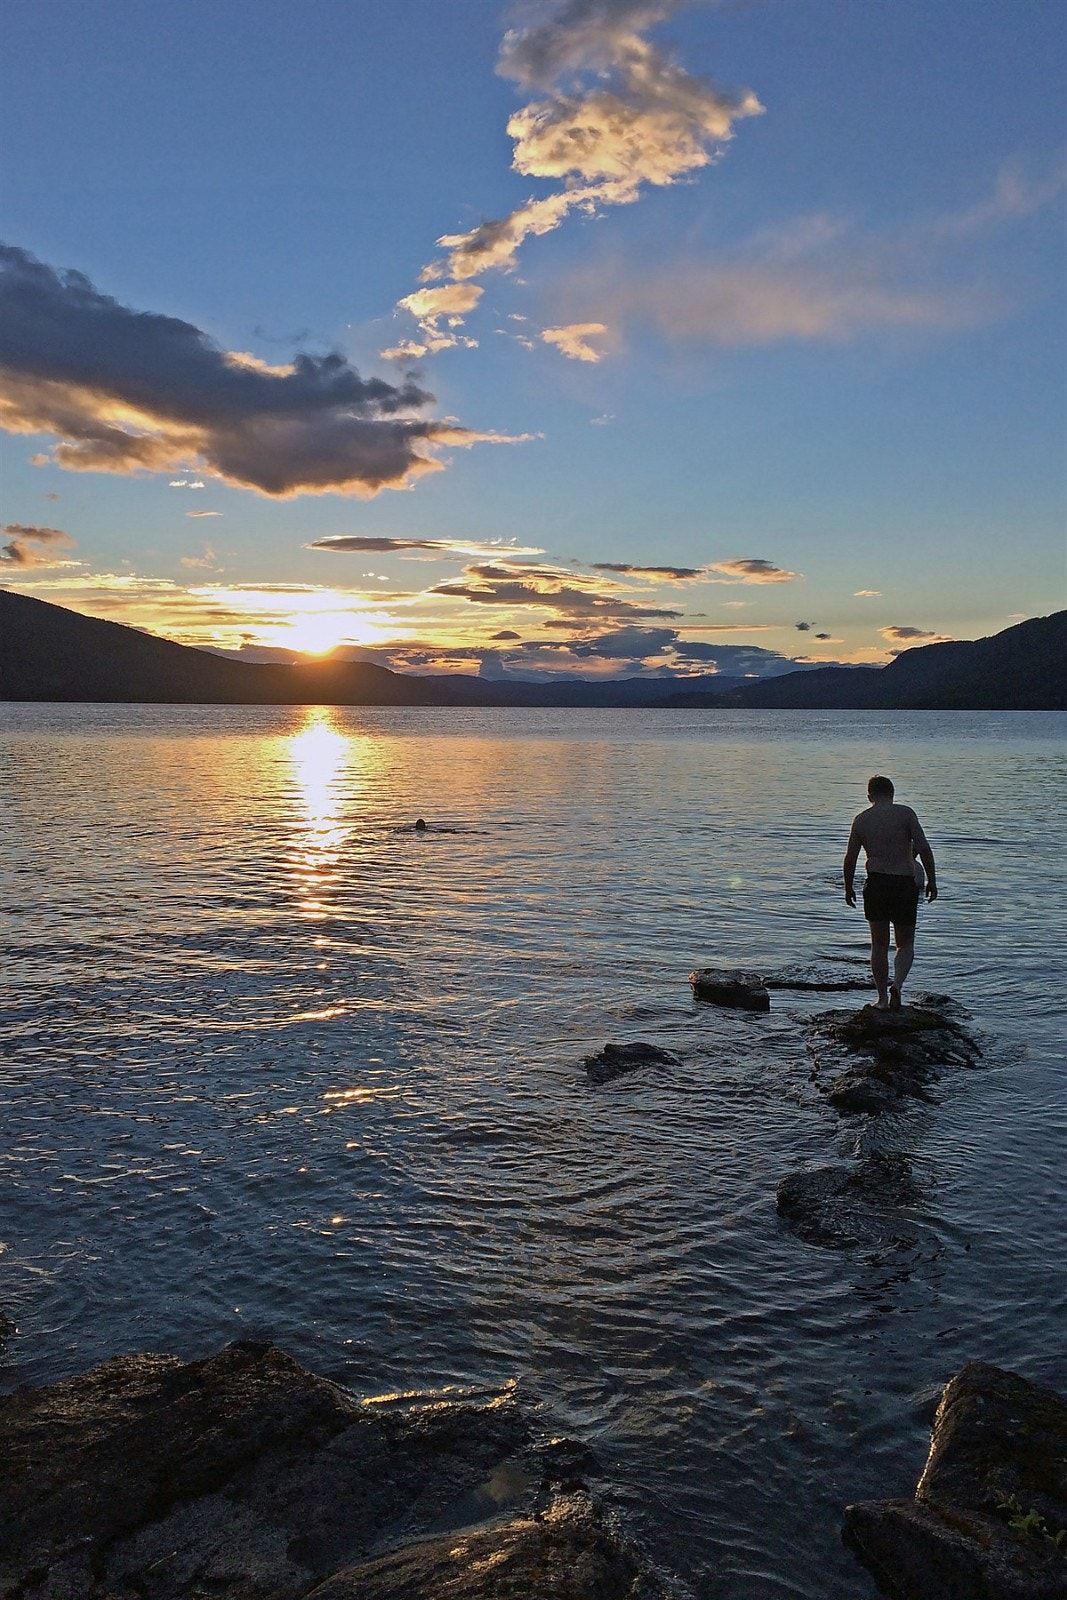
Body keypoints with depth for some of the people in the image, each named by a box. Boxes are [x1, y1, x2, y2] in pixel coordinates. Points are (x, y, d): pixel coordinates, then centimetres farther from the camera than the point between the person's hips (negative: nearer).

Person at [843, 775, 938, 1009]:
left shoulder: (861, 819, 6)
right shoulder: (905, 813, -1)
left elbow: (850, 858, 7)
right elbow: (923, 848, -9)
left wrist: (848, 887, 19)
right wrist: (932, 880, -1)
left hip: (876, 884, 2)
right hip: (905, 884, -1)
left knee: (879, 944, 12)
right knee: (905, 943, 12)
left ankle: (883, 998, 12)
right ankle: (897, 984, -12)